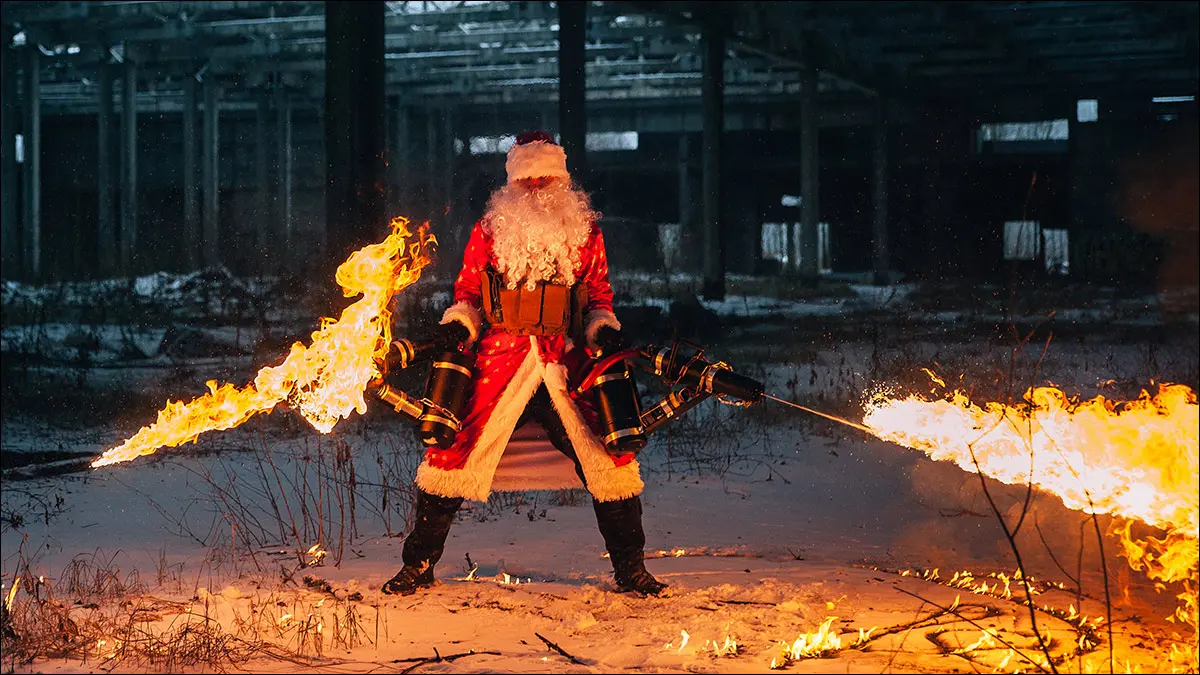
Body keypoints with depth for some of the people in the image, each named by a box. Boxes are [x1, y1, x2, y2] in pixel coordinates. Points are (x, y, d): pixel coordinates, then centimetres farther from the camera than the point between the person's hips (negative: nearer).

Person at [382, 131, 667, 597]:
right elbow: (468, 292, 17)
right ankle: (419, 564, 6)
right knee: (454, 449, -11)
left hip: (566, 364, 1)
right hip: (501, 359, -1)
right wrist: (457, 323, -2)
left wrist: (605, 329, 2)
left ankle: (629, 569, 7)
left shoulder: (585, 233, 13)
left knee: (612, 455, -10)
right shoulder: (488, 232, 10)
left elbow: (599, 295, 20)